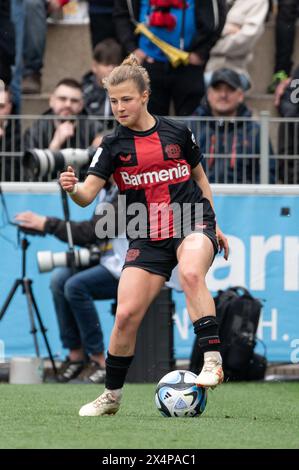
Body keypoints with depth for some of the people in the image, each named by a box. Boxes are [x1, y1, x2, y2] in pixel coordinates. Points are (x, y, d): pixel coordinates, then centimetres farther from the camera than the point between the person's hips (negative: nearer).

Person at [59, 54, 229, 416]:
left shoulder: (178, 133, 1)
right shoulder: (113, 145, 0)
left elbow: (200, 177, 17)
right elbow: (87, 195, -10)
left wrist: (214, 225, 16)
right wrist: (71, 188, -33)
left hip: (192, 225, -2)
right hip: (147, 237, 2)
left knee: (190, 273, -36)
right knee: (126, 315, -10)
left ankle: (212, 359, -36)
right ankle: (111, 396, 10)